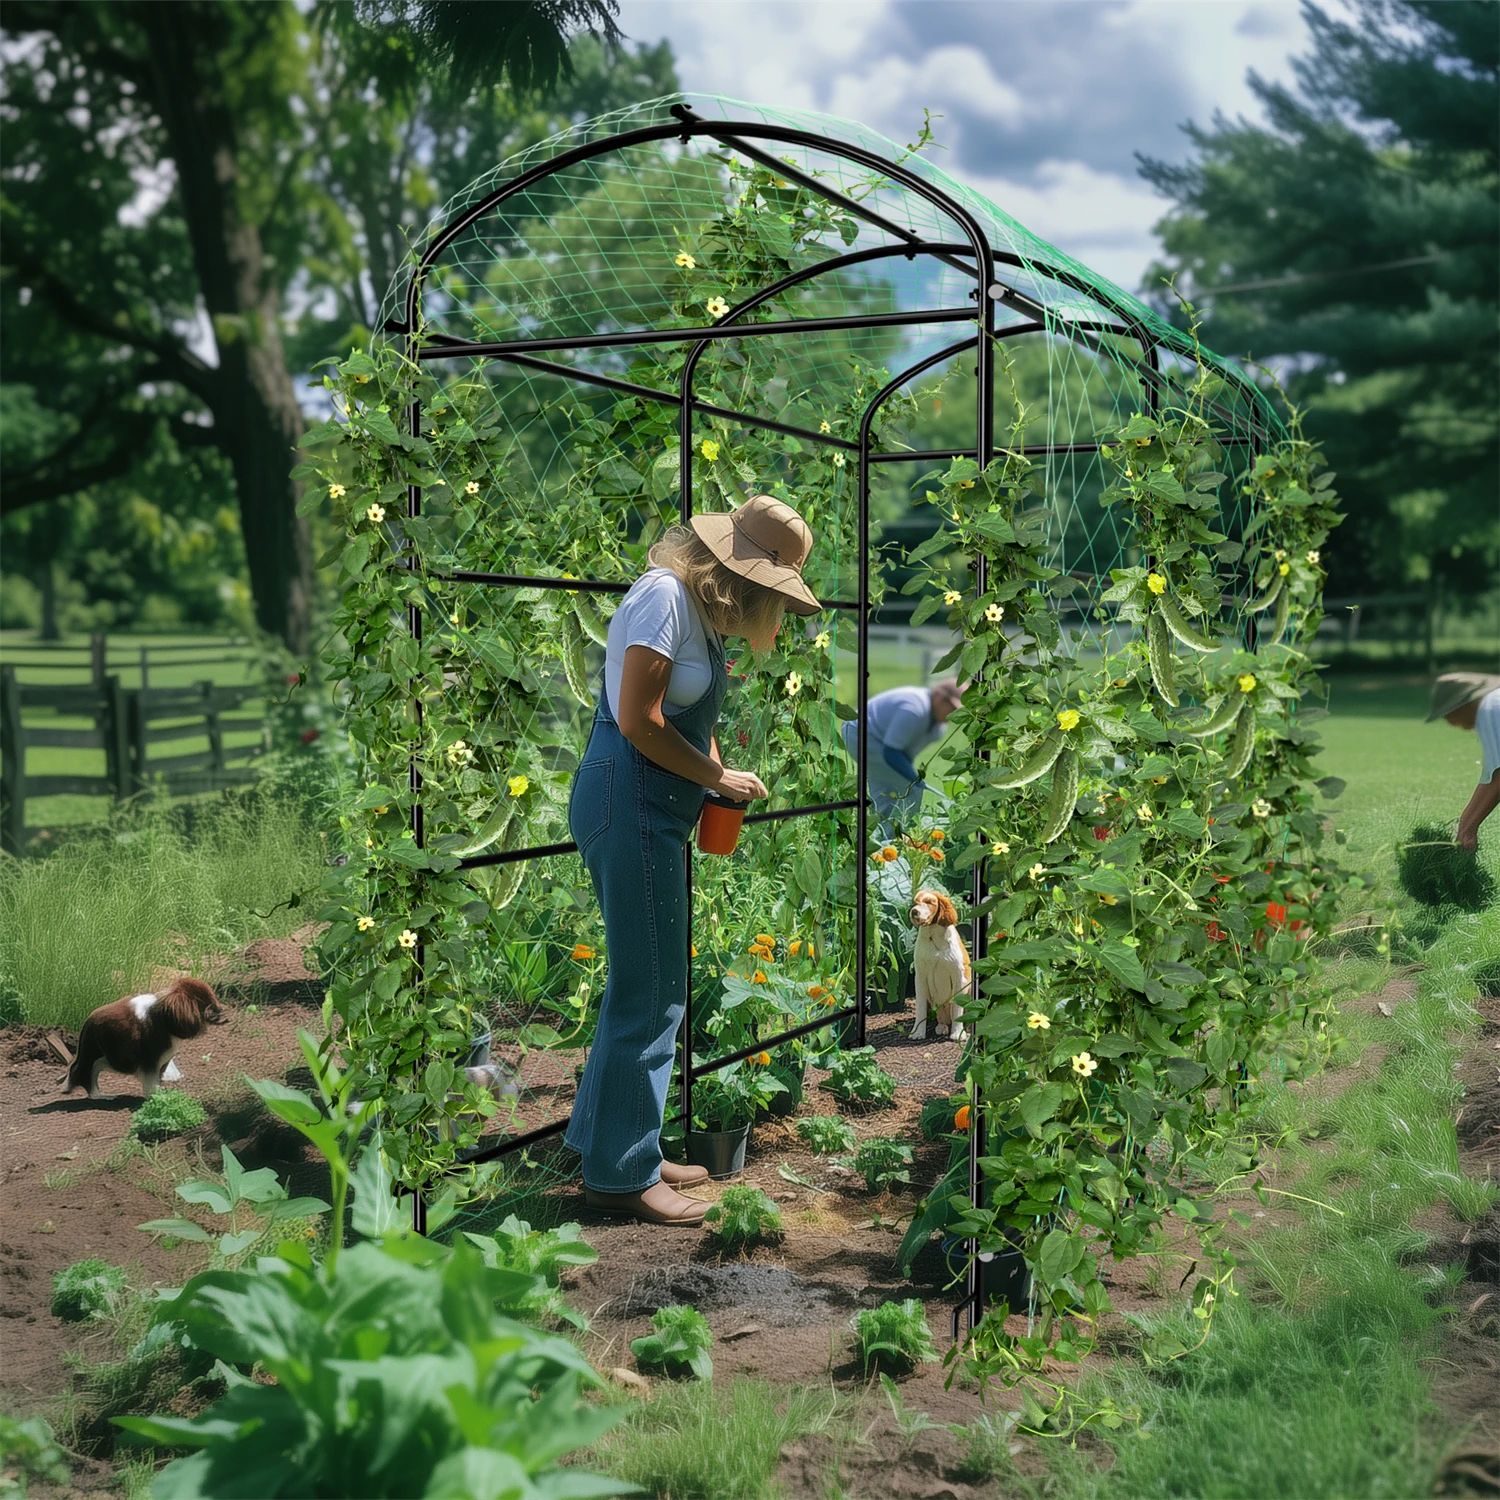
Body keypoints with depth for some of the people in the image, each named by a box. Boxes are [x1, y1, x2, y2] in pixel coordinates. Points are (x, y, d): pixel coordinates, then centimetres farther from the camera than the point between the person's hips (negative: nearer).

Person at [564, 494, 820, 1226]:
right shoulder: (664, 595, -14)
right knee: (647, 993, -4)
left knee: (650, 990, 15)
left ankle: (617, 1147, 26)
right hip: (630, 802, -10)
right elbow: (638, 722, -19)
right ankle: (620, 1173, 7)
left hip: (654, 810, 10)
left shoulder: (698, 608, 15)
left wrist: (716, 780, -2)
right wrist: (718, 778, -9)